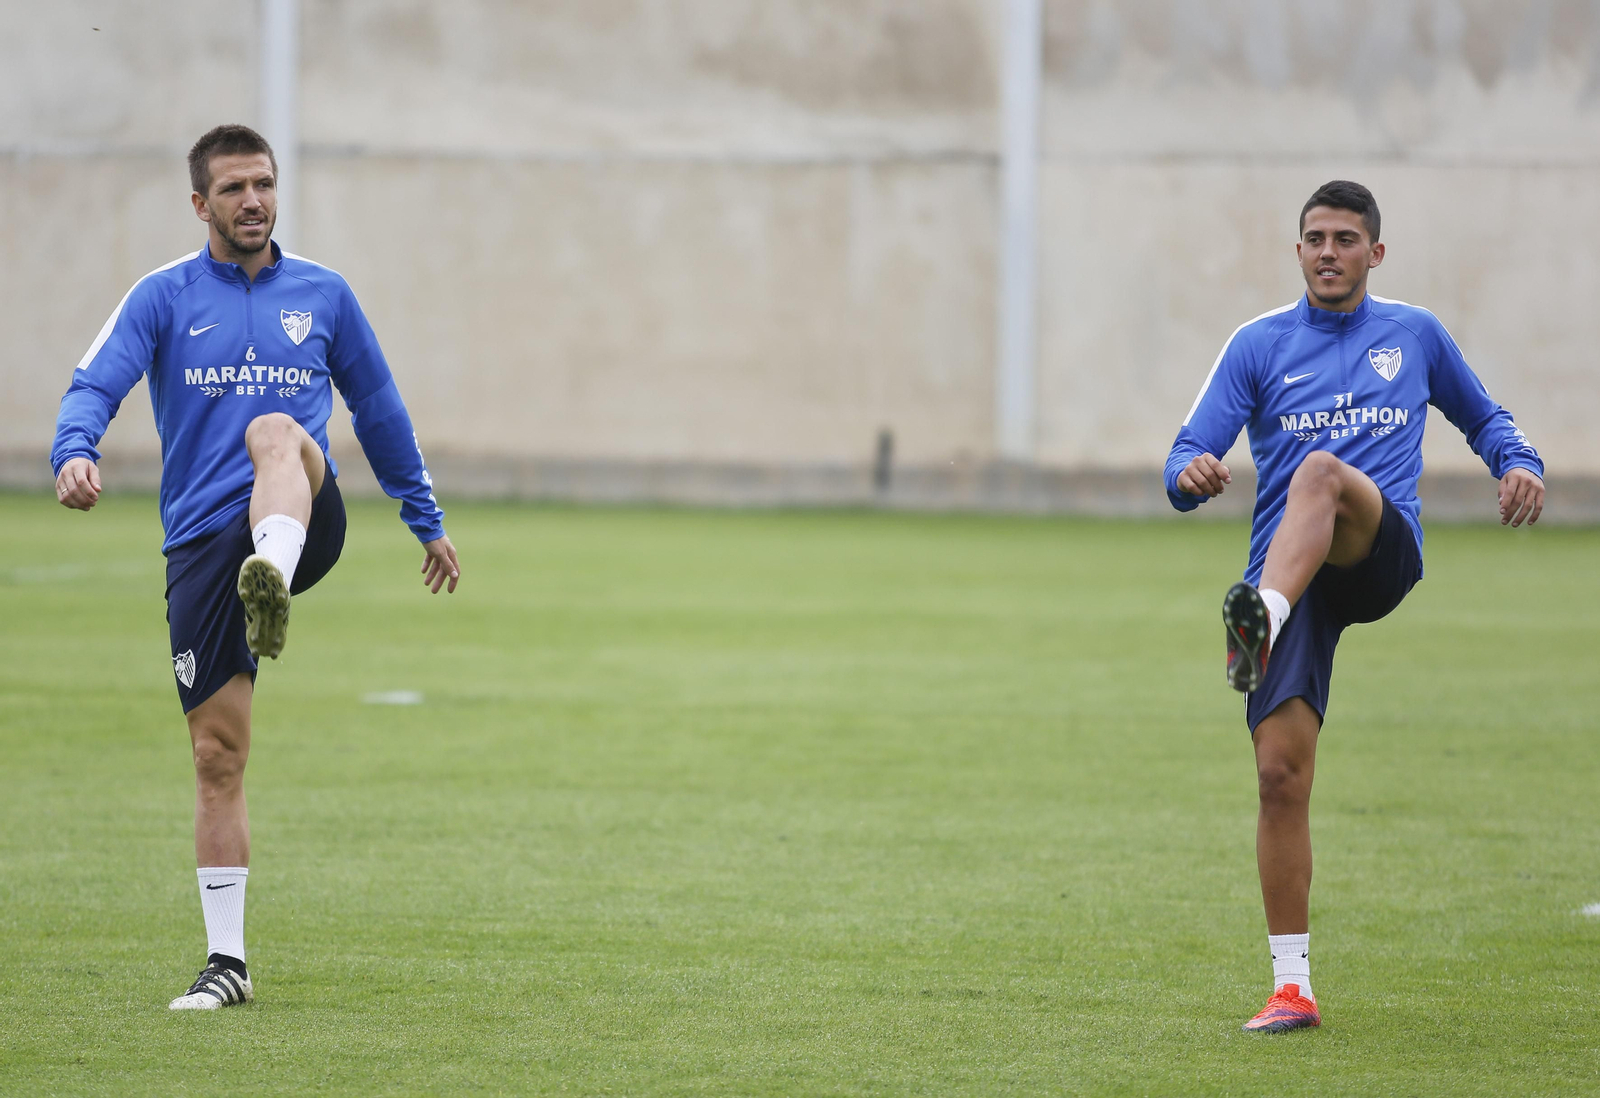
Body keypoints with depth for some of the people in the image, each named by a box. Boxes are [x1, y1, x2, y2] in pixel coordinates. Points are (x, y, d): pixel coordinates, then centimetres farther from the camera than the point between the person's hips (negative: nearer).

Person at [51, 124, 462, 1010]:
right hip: (202, 541, 1)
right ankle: (226, 963, 7)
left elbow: (378, 411, 23)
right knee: (217, 752, -2)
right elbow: (96, 384, -10)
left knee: (275, 430, -35)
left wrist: (426, 521, 26)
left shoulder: (322, 295, 12)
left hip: (303, 523, -1)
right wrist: (74, 451, -32)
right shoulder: (163, 298, 6)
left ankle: (271, 579, -66)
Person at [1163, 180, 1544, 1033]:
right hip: (1286, 574, 1)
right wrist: (1192, 475, -20)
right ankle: (1292, 987, -1)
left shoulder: (1415, 336, 16)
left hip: (1380, 554, -1)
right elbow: (1187, 459, 5)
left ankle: (1260, 617, -60)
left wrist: (1519, 464, 7)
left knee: (1319, 472, -35)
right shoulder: (1260, 345, 12)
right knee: (1280, 772, -10)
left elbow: (1481, 418, 30)